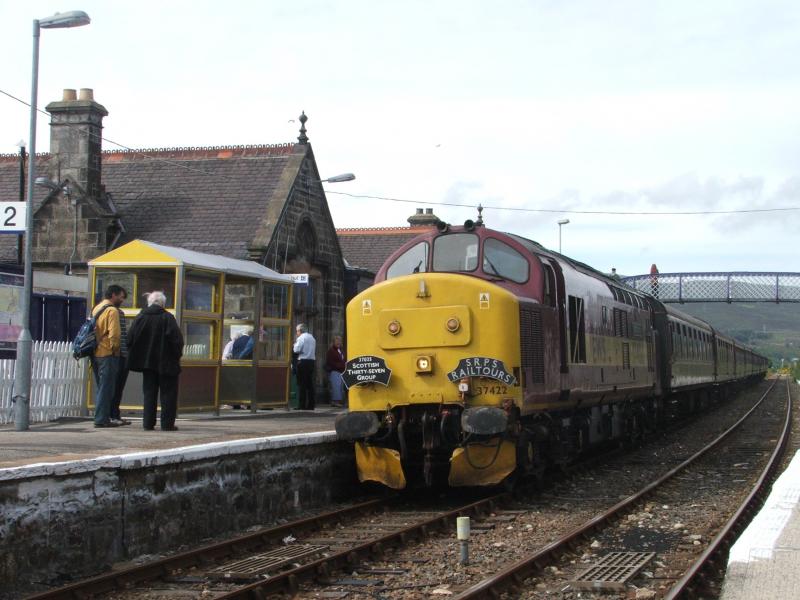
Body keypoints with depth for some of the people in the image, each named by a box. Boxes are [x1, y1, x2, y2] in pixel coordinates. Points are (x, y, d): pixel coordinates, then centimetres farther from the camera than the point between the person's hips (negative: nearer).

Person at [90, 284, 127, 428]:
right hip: (108, 354, -9)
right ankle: (102, 419, -6)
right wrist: (115, 349, -7)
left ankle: (101, 417, 19)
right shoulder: (112, 311, -12)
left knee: (101, 387, 16)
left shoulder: (96, 308, 16)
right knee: (106, 388, -5)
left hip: (95, 353, 9)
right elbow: (114, 334, -20)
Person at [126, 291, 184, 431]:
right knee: (168, 393, 4)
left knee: (149, 393, 11)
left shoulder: (140, 317, 1)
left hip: (147, 361, 4)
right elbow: (177, 339, -15)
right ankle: (167, 423, 1)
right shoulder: (167, 318, -11)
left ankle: (148, 423, 8)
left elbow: (130, 339, 3)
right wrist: (177, 355, 0)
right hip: (166, 362, -4)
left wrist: (134, 357, 13)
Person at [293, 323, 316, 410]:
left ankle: (301, 405, -7)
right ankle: (310, 405, 9)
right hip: (311, 361, 7)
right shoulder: (312, 338, 15)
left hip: (303, 361, -7)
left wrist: (295, 343, 4)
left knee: (301, 384, -4)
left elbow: (296, 350, -14)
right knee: (310, 383, 9)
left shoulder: (301, 338, -7)